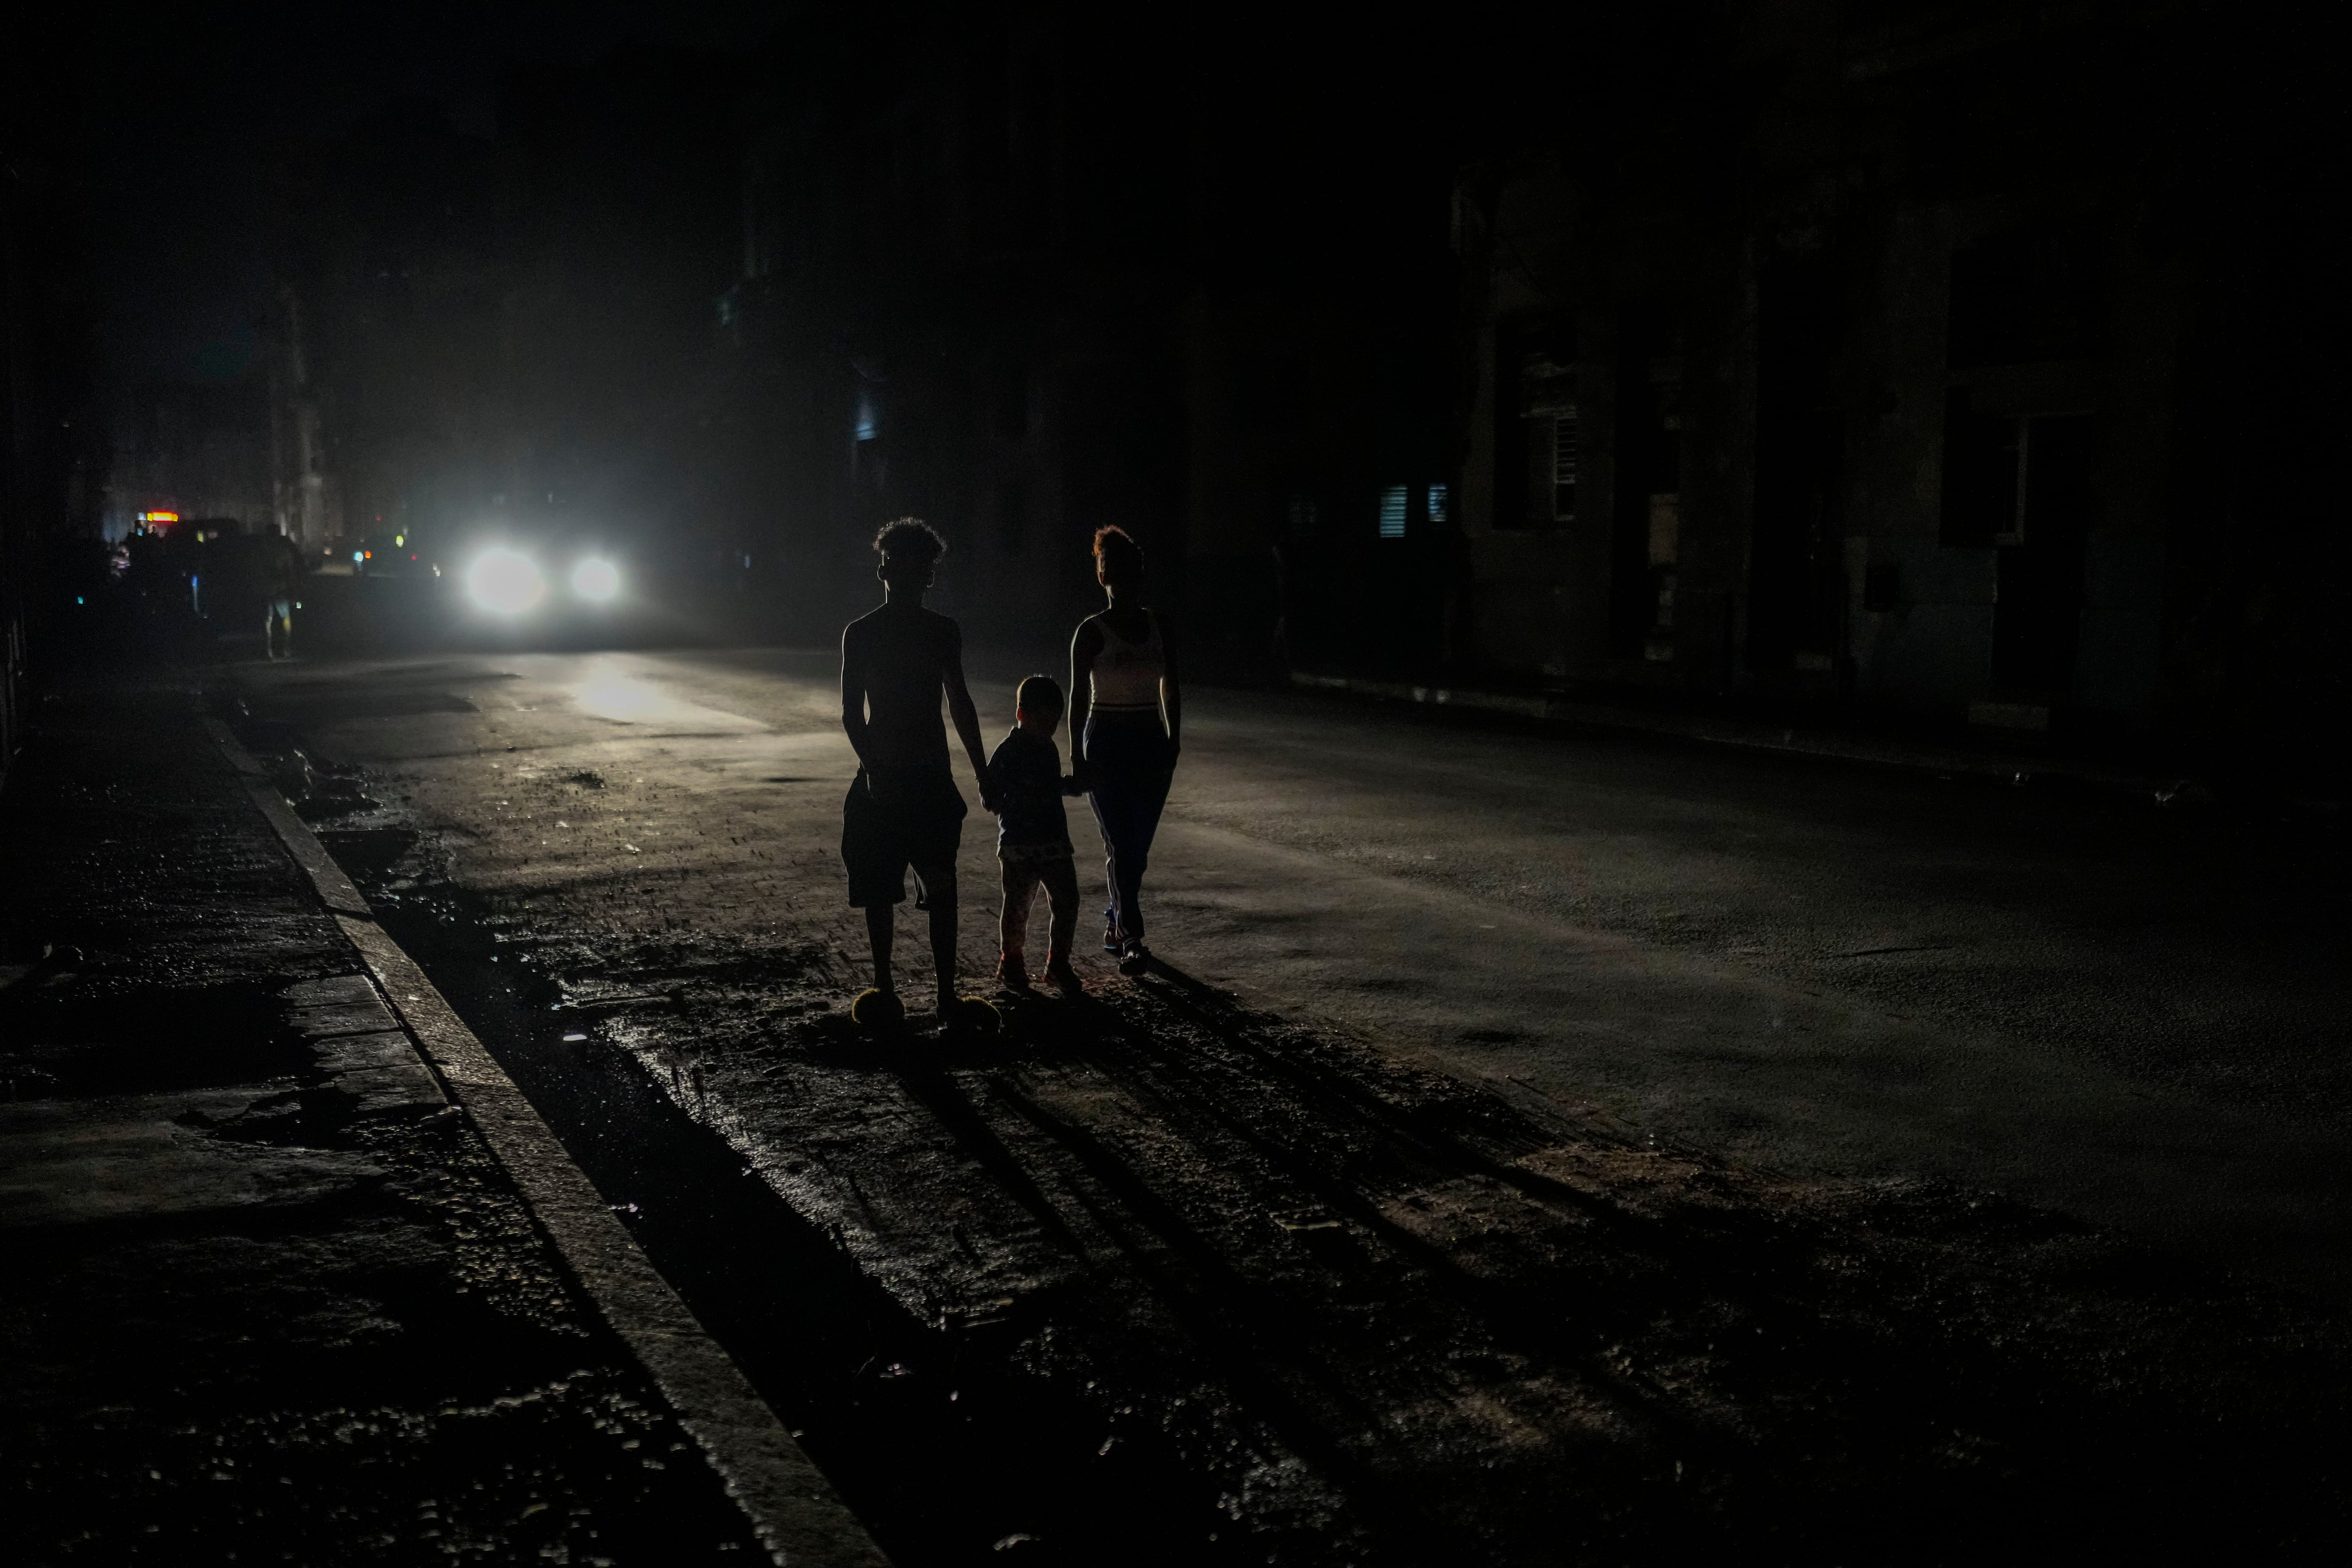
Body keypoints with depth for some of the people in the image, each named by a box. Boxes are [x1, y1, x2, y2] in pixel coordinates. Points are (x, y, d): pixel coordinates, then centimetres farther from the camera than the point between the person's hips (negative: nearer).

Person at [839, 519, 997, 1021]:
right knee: (879, 889, 4)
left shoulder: (943, 632, 6)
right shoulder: (860, 634, -1)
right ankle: (884, 986, 15)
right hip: (881, 777, -2)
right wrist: (871, 767, -20)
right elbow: (852, 711, -6)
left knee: (941, 888, -1)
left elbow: (960, 705, 11)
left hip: (932, 777, 2)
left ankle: (946, 990, 4)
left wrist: (982, 775, 9)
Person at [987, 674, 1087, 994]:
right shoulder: (1007, 752, -11)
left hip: (1056, 841, 6)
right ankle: (1011, 962, 22)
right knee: (1017, 907, 3)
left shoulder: (1049, 749, 12)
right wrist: (1020, 801, -25)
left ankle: (1058, 964, 14)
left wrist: (1073, 784, 12)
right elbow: (990, 796, -13)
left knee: (1067, 902, 2)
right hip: (1019, 845, -6)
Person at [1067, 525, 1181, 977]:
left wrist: (1174, 741, 9)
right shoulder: (1091, 633, -6)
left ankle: (1116, 922, 27)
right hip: (1106, 743, -4)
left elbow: (1170, 686, 12)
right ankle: (1132, 938, -9)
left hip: (1151, 742, 4)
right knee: (1121, 843, -9)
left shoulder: (1159, 626, 5)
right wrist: (1077, 757, -9)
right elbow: (1078, 697, -5)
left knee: (1137, 844, 8)